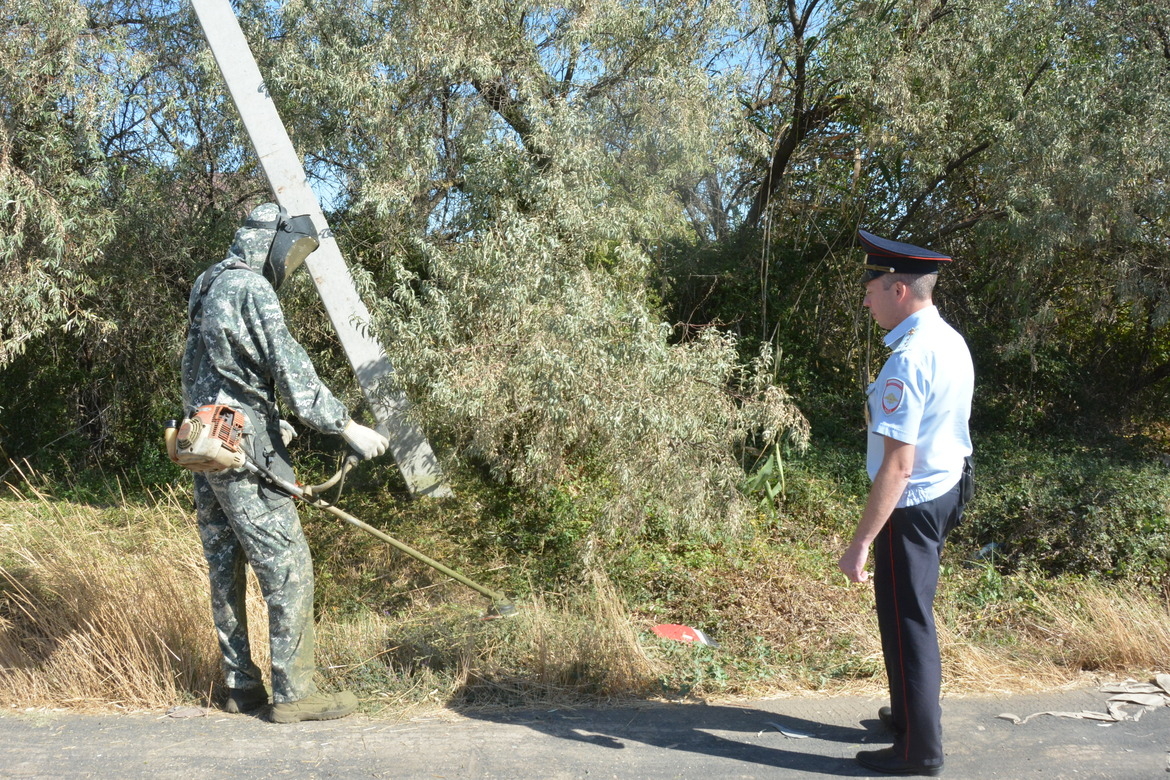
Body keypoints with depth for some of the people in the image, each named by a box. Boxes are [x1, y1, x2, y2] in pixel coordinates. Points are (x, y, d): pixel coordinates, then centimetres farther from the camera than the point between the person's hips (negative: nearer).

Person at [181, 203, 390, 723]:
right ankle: (294, 693, -1)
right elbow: (292, 369, -19)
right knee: (288, 568, -5)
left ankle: (241, 687, 19)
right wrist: (349, 428, -16)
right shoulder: (252, 290, -13)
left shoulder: (208, 285, 15)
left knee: (225, 570, 11)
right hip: (243, 450, -10)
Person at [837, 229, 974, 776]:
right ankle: (910, 715, 40)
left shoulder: (908, 361, -26)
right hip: (946, 490, 10)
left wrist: (861, 543, -26)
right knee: (914, 614, 23)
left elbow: (898, 464, -28)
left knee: (906, 625, 4)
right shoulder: (951, 342, 4)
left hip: (911, 506, -10)